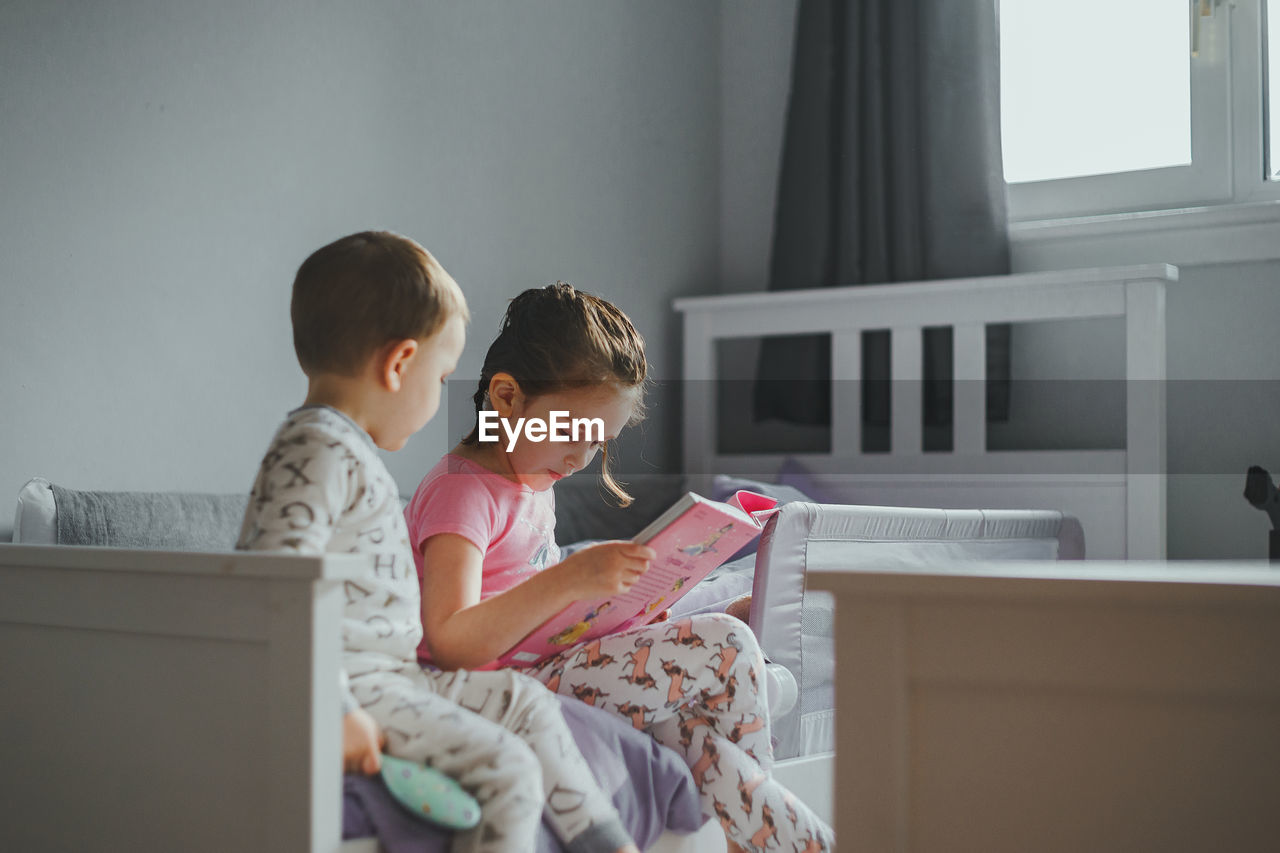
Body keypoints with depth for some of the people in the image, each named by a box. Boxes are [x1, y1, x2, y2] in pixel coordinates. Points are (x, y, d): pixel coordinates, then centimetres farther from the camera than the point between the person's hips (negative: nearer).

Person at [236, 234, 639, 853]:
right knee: (506, 770, -17)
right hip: (348, 682, -11)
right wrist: (330, 712, -28)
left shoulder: (347, 450, 17)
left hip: (389, 670, 11)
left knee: (526, 702, 16)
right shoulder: (318, 454, -17)